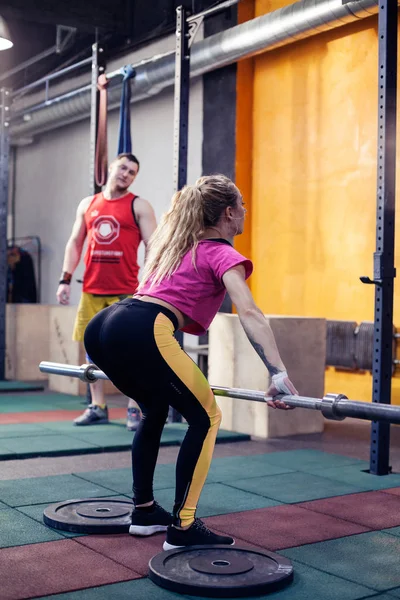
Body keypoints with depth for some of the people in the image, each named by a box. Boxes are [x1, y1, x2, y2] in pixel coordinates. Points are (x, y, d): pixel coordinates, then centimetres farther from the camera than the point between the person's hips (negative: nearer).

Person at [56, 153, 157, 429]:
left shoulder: (139, 206, 2)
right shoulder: (87, 205, 14)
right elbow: (75, 243, 15)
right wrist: (66, 279, 5)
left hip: (125, 292, -4)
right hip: (92, 291, 4)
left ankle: (134, 410, 3)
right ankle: (97, 407, 17)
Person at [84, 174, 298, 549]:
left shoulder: (176, 243, 32)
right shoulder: (222, 254, 9)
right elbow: (249, 314, -8)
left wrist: (116, 359, 45)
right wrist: (279, 375, -17)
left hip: (102, 328, 9)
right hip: (141, 333, -8)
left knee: (155, 409, 28)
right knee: (205, 418, 6)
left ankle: (144, 511, 32)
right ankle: (182, 528, 6)